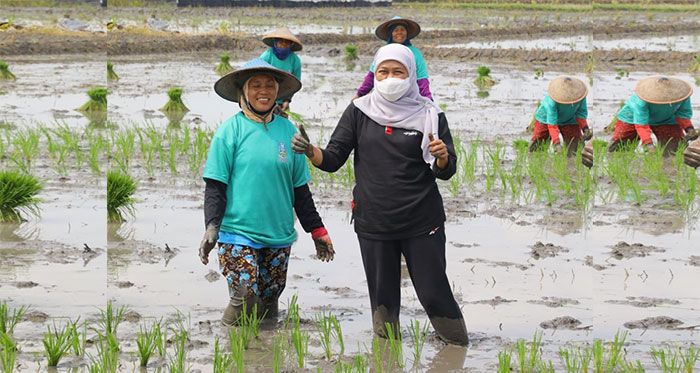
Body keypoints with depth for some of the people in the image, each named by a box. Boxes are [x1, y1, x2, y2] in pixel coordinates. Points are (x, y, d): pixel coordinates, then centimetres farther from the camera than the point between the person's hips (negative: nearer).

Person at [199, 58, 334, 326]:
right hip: (238, 235, -4)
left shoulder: (288, 130, 8)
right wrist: (212, 226, -18)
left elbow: (300, 189, 16)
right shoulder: (230, 131, -3)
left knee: (268, 309, 7)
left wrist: (317, 231, 16)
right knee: (245, 298, -16)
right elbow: (215, 186, -4)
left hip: (279, 236, 4)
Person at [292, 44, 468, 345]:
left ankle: (457, 349, 19)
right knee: (383, 299, 8)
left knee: (434, 294, -3)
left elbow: (446, 172, -1)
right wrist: (310, 151, -19)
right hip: (373, 225, 2)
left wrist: (442, 158, -24)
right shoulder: (359, 111, 3)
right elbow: (333, 159, 2)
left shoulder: (428, 114, -1)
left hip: (421, 224, -2)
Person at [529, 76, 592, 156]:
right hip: (546, 119, -3)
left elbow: (581, 113, -15)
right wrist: (556, 143, -44)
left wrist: (585, 128, -31)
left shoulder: (579, 94, -30)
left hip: (569, 121, 3)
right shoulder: (551, 101, -41)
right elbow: (552, 123, -38)